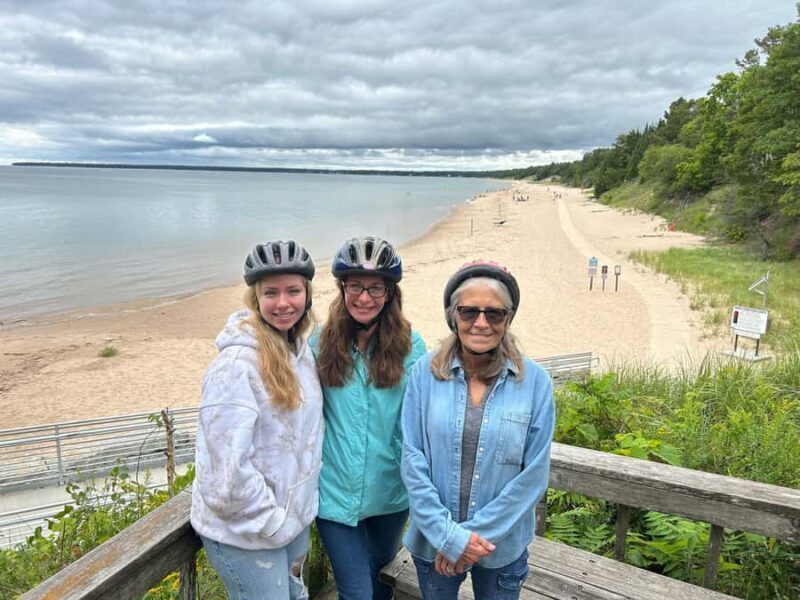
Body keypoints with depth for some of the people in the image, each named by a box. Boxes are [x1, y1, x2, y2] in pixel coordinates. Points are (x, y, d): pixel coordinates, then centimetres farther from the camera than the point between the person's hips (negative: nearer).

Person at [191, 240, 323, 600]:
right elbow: (229, 469, -25)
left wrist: (300, 509, 8)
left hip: (293, 518, 8)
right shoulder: (237, 364, -23)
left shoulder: (300, 349, 1)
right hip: (245, 531, -7)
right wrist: (273, 524, -16)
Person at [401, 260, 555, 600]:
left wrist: (475, 532, -13)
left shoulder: (535, 381, -11)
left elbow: (534, 475, -10)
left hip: (503, 546, 0)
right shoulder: (426, 373, -11)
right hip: (433, 541, 1)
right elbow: (413, 460, -10)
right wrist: (449, 535, -14)